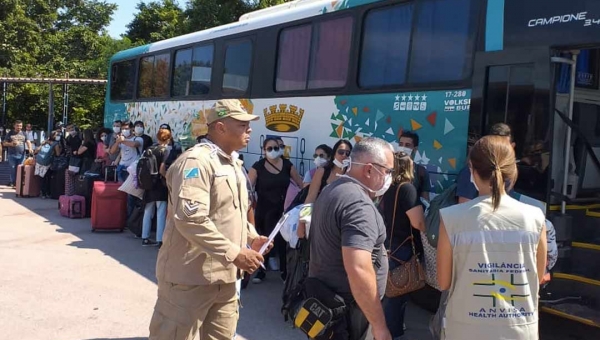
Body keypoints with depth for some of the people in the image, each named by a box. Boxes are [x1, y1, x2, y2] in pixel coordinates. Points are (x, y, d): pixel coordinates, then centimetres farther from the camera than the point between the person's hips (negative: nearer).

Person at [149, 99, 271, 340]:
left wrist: (251, 237, 7)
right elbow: (191, 220, -26)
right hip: (191, 278, -9)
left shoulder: (233, 164, 16)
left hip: (225, 278, 9)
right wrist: (234, 253, -23)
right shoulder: (196, 161, -16)